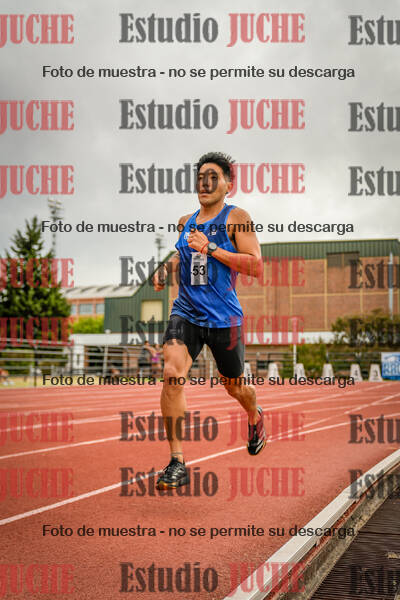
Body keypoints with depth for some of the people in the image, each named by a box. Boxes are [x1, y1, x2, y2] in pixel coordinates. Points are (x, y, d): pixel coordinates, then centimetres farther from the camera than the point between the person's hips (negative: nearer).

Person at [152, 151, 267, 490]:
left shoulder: (236, 217, -4)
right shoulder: (186, 221, 12)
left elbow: (256, 265, -13)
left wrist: (211, 248, -19)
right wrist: (167, 268, 9)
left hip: (223, 317, -3)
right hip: (186, 312, 3)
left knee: (234, 388, 14)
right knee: (171, 375, -21)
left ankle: (256, 416, 53)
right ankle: (177, 463, -16)